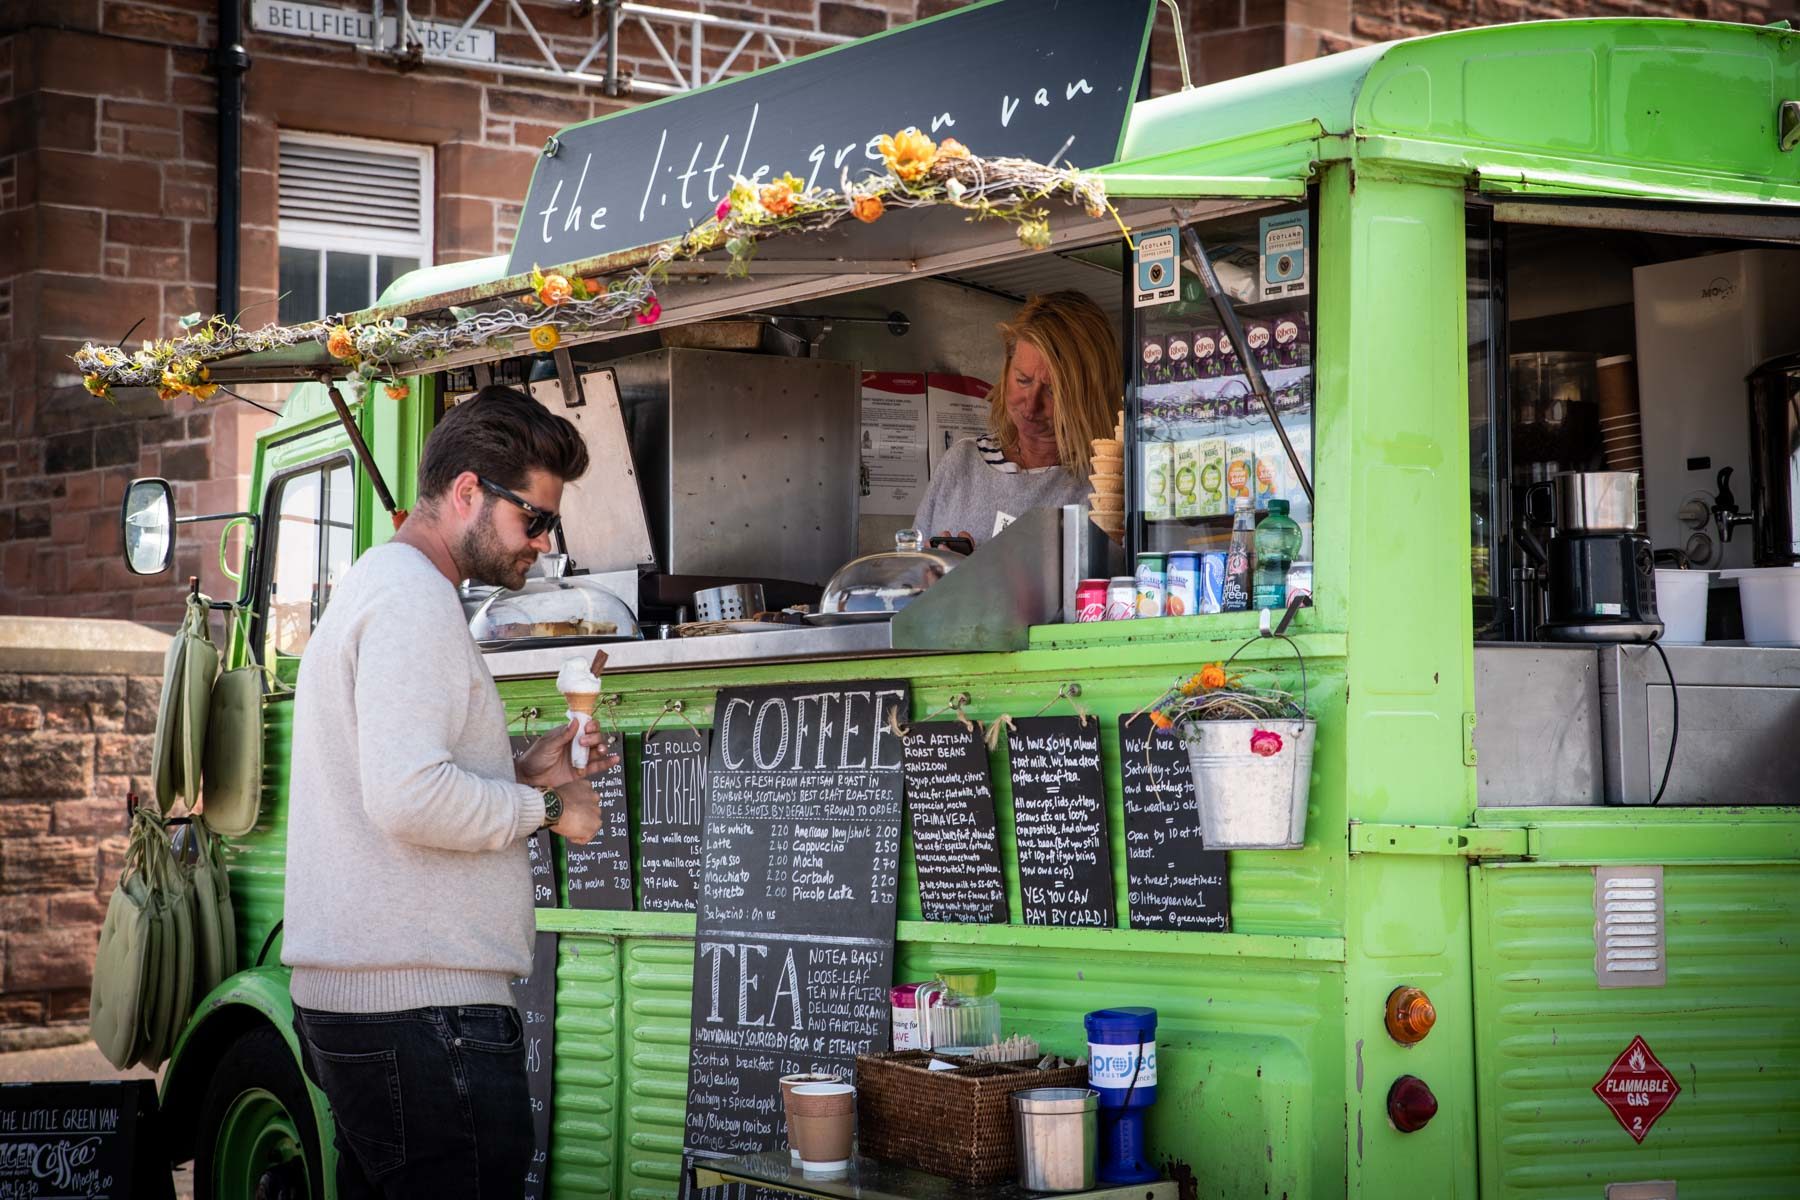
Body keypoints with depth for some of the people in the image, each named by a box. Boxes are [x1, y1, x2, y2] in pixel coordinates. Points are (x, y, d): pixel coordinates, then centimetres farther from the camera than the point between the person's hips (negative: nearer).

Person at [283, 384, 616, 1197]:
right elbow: (409, 798, -23)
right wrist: (546, 806, -9)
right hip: (423, 1007, -11)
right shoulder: (415, 593, -11)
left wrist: (520, 774, 15)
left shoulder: (373, 583, 22)